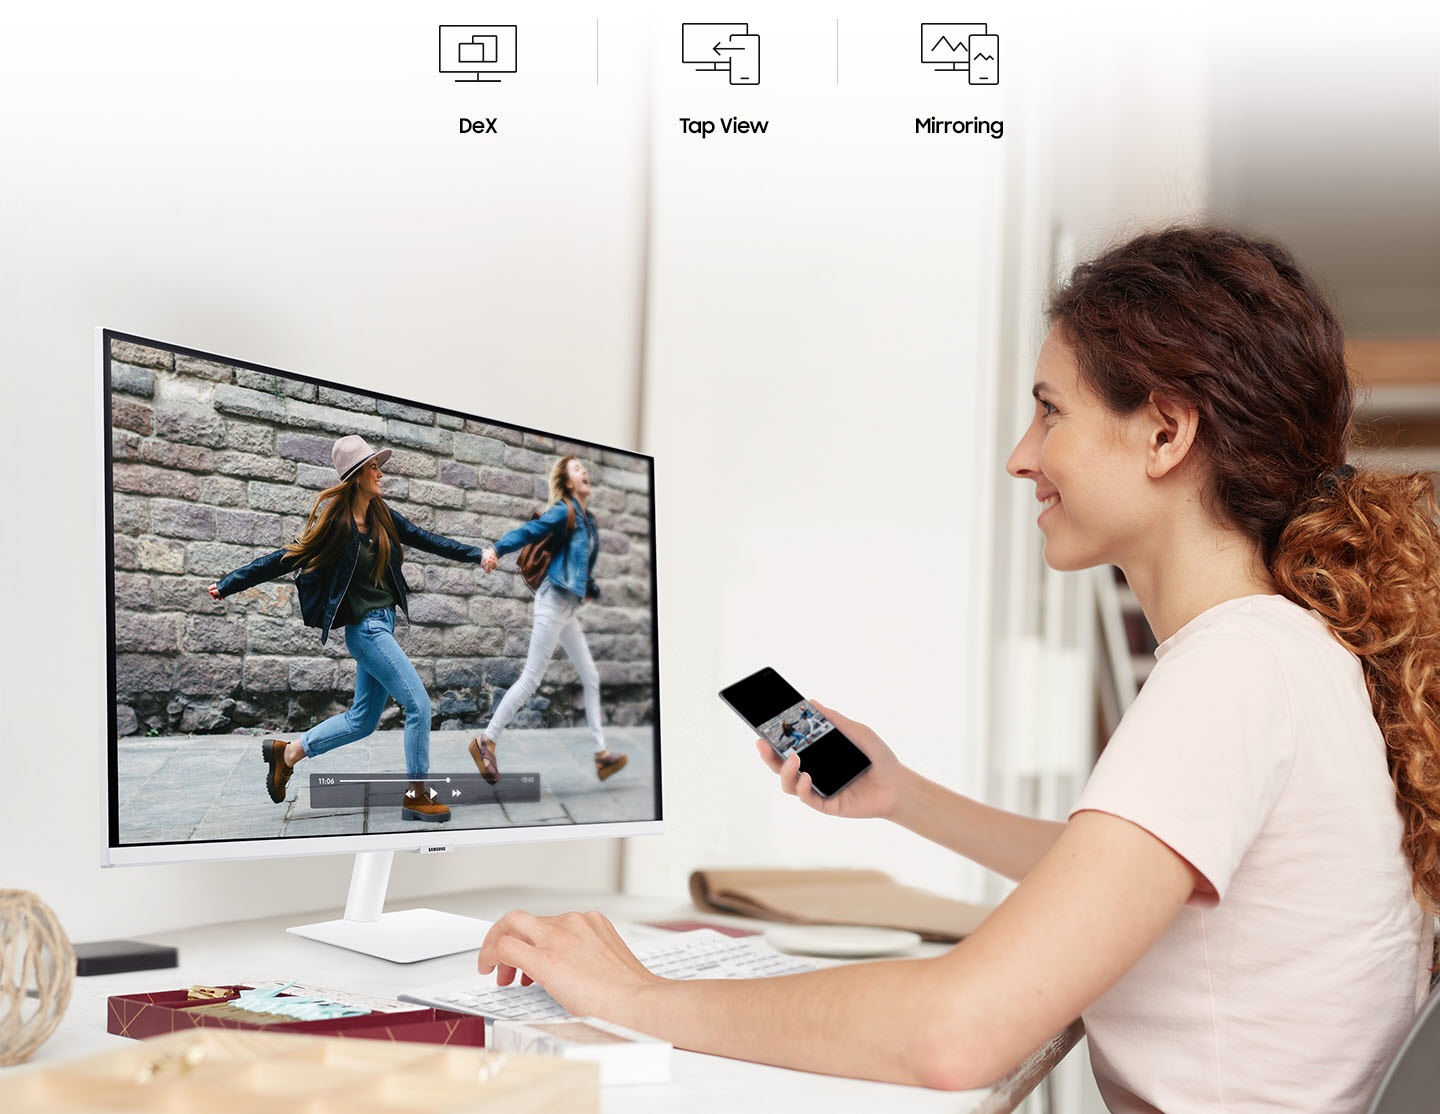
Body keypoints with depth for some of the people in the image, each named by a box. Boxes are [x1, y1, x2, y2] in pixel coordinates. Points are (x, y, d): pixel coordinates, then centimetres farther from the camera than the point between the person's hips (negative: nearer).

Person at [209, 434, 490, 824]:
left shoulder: (380, 515, 6)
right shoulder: (335, 522, -14)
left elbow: (426, 539, 14)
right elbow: (289, 558, -8)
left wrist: (476, 554, 11)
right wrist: (228, 585, -4)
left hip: (384, 623, 8)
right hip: (365, 627, -8)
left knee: (363, 721, 15)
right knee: (419, 704, -10)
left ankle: (285, 751, 27)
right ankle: (416, 795, 2)